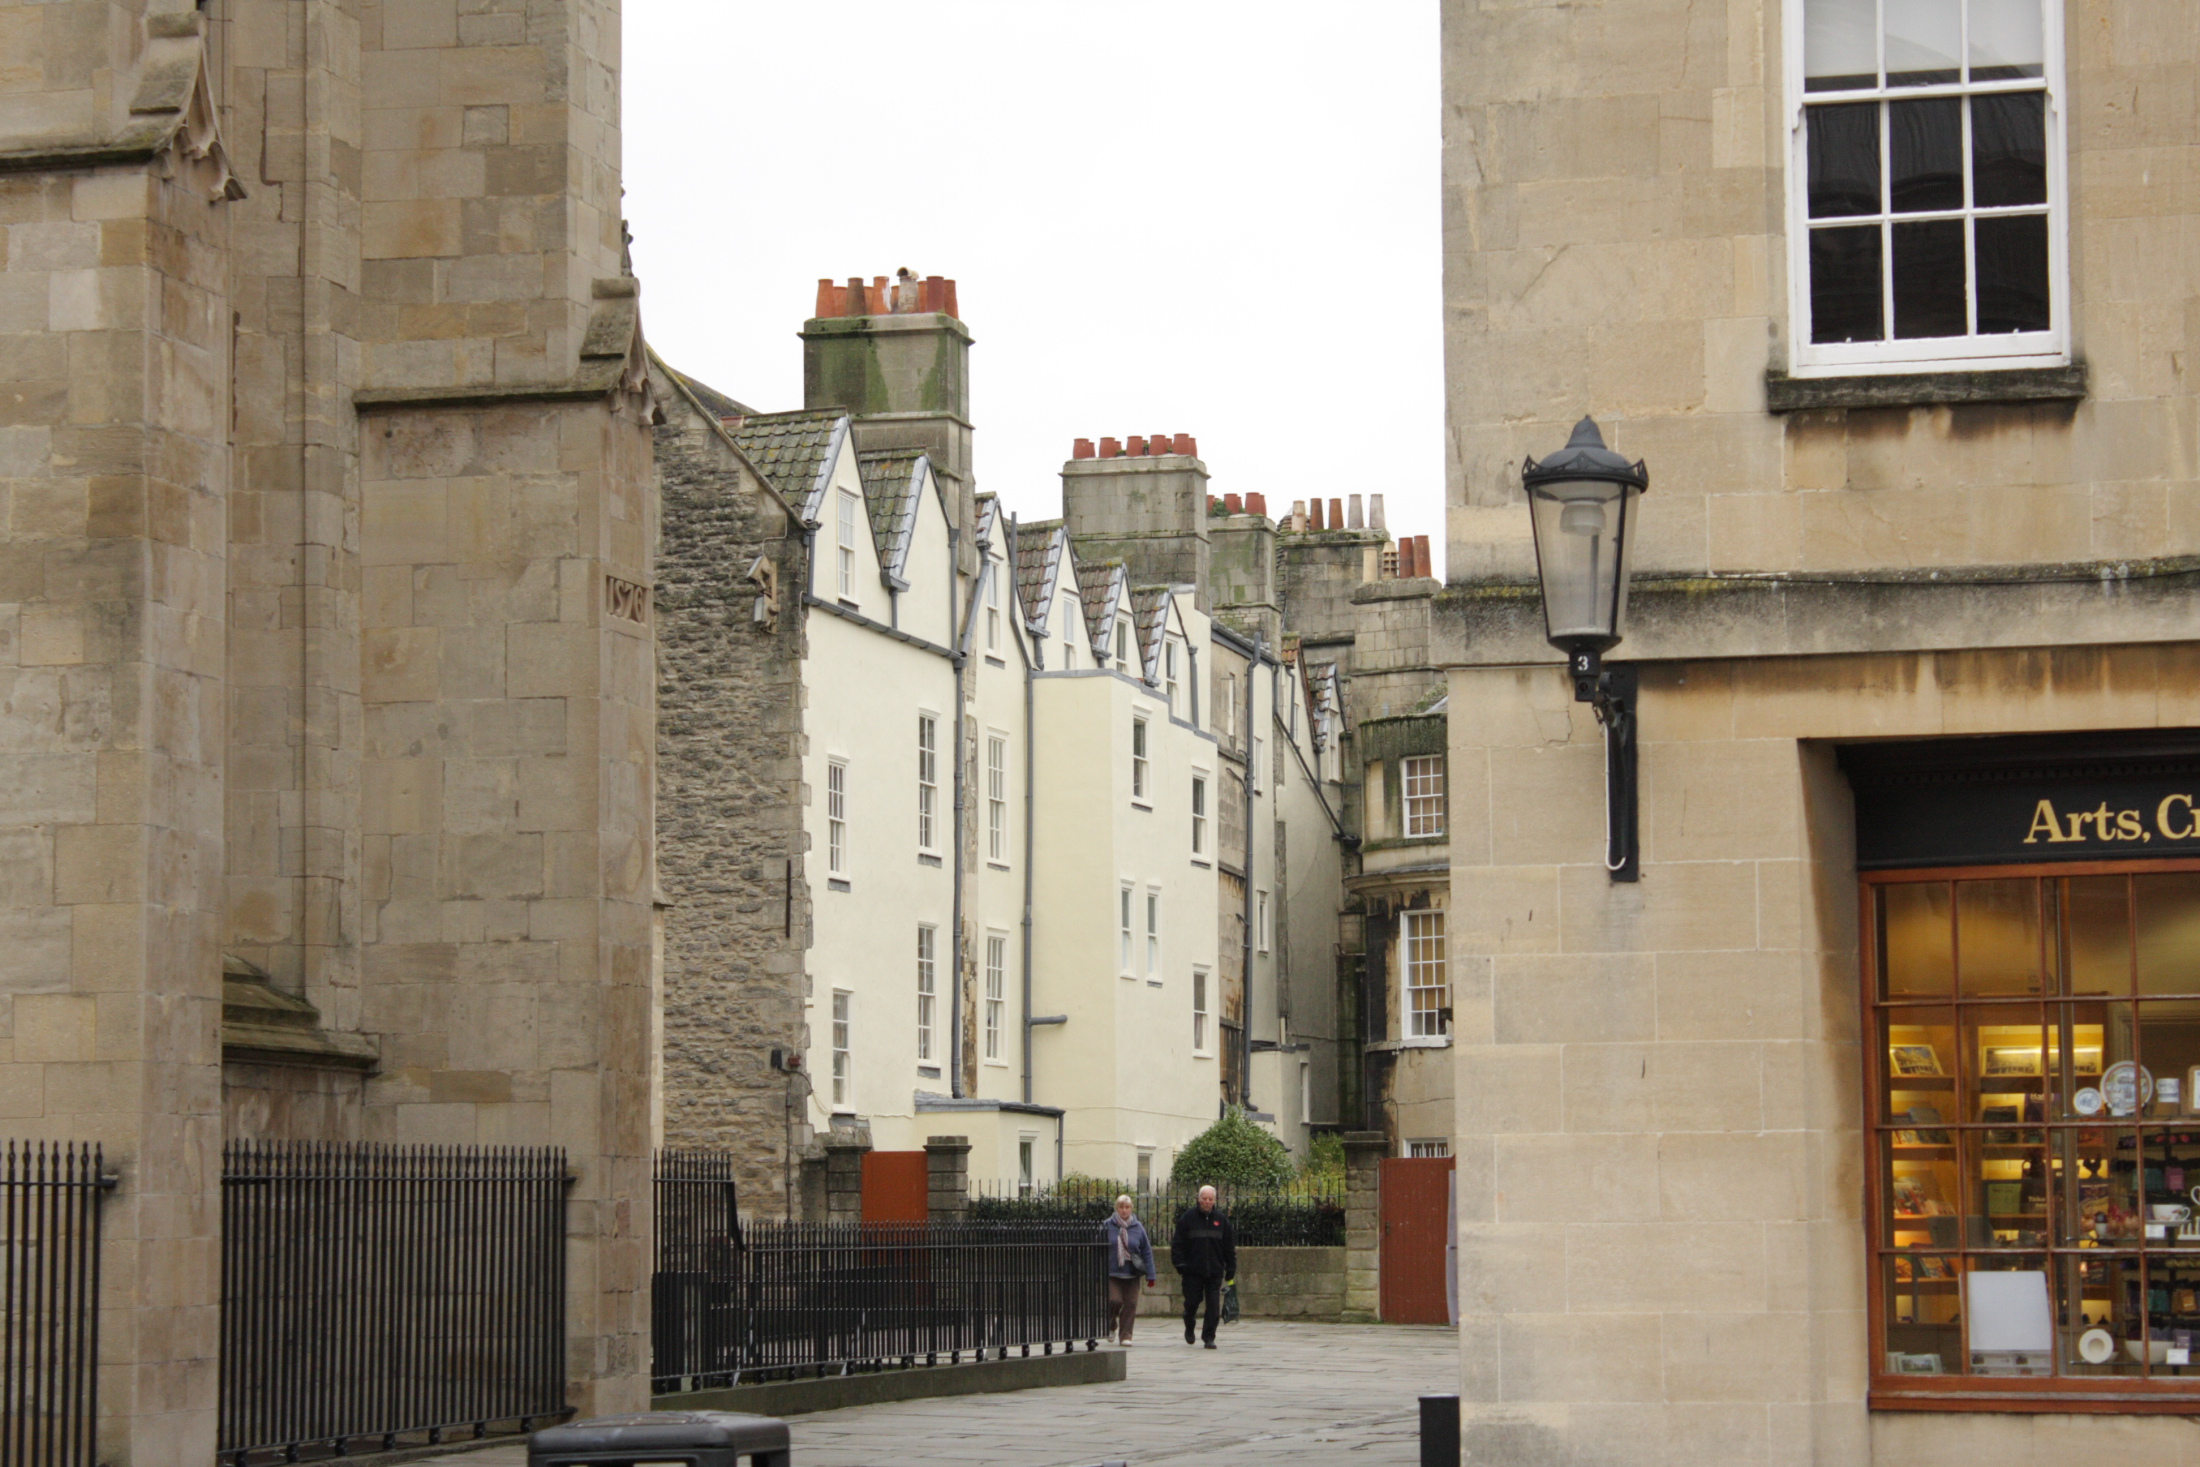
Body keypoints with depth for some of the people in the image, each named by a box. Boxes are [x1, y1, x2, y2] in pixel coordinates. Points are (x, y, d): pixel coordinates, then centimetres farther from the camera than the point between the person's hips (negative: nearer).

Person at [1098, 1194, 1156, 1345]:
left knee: (1130, 1304, -1)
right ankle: (1111, 1326, 16)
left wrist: (1150, 1275, 4)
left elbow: (1147, 1252, 7)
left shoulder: (1138, 1227, 4)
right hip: (1112, 1272, -2)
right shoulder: (1107, 1226, 0)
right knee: (1114, 1300, -12)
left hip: (1132, 1274, 2)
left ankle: (1125, 1336, 9)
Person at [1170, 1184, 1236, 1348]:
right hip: (1193, 1271, -1)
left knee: (1213, 1305, -5)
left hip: (1215, 1271, 1)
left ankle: (1209, 1337, 1)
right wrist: (1180, 1264, -9)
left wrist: (1230, 1270, 9)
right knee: (1192, 1302, 4)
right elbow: (1178, 1243, 0)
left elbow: (1229, 1247, 11)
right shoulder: (1188, 1218, 0)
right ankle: (1189, 1328, 31)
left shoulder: (1221, 1219, 7)